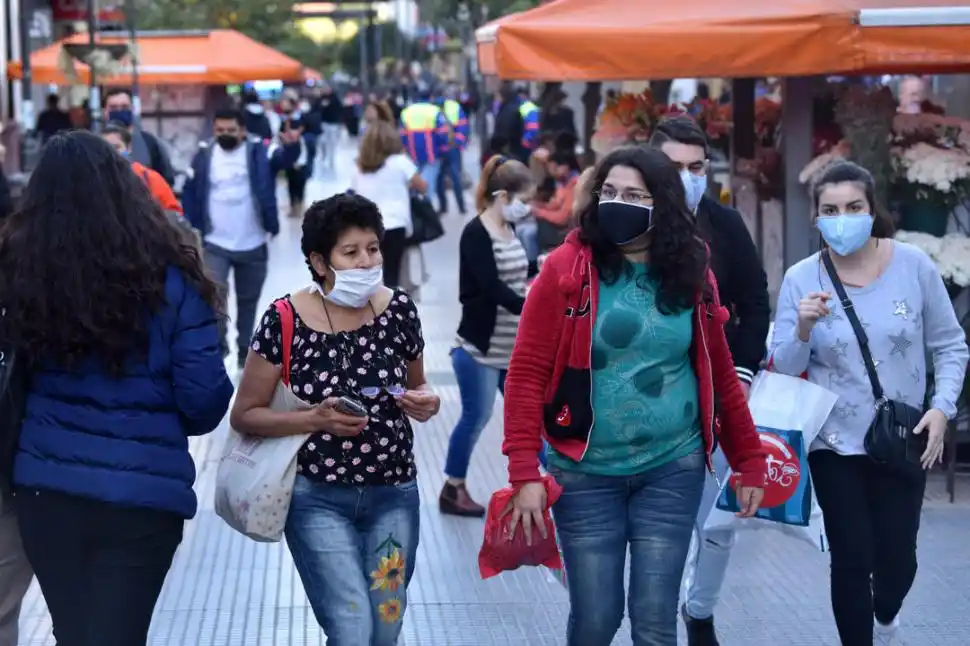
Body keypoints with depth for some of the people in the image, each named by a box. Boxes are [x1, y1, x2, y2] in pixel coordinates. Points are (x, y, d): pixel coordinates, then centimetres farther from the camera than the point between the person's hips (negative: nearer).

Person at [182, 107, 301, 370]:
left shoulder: (259, 153, -6)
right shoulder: (204, 156, -2)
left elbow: (284, 158, -24)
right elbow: (190, 194, 3)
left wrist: (291, 145, -48)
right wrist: (193, 232, -4)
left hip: (252, 245, 1)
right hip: (214, 244, -1)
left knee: (248, 299, 15)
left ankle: (245, 350, 31)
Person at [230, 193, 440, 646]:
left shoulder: (399, 309, -1)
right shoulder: (285, 321, -12)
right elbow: (244, 416, -7)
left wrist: (423, 403, -7)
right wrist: (316, 419, -22)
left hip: (393, 494, 4)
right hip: (318, 499, -4)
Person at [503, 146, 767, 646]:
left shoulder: (692, 277, 2)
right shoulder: (567, 269, -7)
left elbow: (719, 375, 11)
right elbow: (527, 372, -8)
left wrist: (749, 461, 12)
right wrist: (524, 472, -15)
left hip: (672, 470, 2)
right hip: (585, 473, -2)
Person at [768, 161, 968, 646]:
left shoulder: (913, 266, -8)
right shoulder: (801, 279, -8)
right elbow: (783, 370, -5)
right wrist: (803, 329, -24)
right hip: (835, 443, 0)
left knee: (897, 557, 4)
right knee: (851, 558, 0)